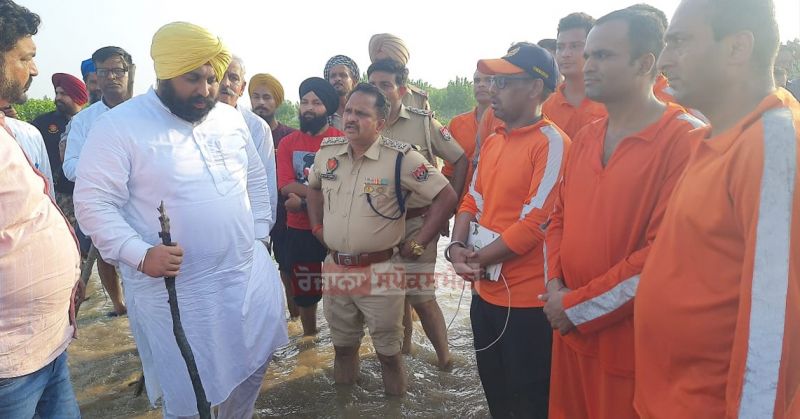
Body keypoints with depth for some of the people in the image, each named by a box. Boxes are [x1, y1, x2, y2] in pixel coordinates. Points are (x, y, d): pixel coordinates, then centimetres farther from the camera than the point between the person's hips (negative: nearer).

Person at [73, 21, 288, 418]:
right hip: (176, 289, -5)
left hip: (250, 272, 6)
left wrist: (258, 234, 10)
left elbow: (256, 179, 17)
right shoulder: (119, 125, -11)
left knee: (253, 365, 19)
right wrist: (140, 254, -24)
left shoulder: (231, 119, 7)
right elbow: (93, 201, -13)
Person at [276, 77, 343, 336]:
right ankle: (309, 339, 36)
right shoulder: (288, 143, 3)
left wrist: (304, 199, -19)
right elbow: (285, 187, -8)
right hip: (300, 230, 3)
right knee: (304, 291, 16)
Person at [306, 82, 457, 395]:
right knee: (342, 344, 21)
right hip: (335, 268, 5)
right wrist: (316, 227, 14)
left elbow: (446, 196, -13)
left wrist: (417, 244, -11)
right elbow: (313, 187, 23)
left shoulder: (401, 158, -14)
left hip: (381, 271, -5)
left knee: (388, 348, 10)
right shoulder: (327, 151, 3)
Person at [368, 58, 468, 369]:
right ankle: (403, 348, 36)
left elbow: (461, 160, -3)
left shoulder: (423, 122, -5)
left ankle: (445, 360, 15)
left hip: (417, 221, -4)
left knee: (421, 296, -5)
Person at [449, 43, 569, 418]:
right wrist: (457, 247, -5)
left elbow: (536, 221, -21)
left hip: (527, 298, -8)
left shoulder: (551, 142, -16)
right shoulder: (492, 141, 10)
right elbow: (473, 200, 13)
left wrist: (478, 259, -13)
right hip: (485, 291, 8)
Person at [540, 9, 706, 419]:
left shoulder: (687, 139, -14)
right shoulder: (585, 138, 9)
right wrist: (555, 285, -2)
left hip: (633, 342, -6)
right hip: (571, 332, 7)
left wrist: (577, 306, -15)